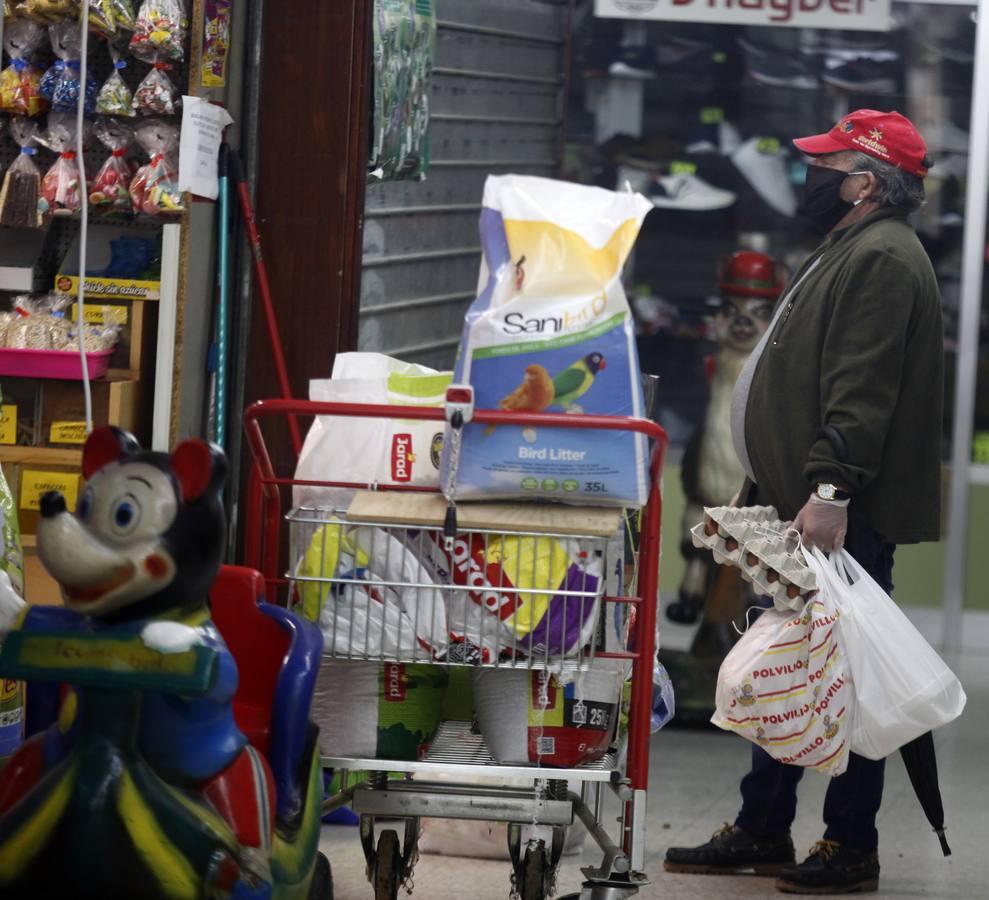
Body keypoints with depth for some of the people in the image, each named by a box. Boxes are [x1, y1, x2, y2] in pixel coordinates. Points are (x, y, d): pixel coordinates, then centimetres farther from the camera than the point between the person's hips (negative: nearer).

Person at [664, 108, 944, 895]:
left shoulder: (883, 259, -14)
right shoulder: (847, 254, 21)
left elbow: (862, 389, -24)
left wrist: (830, 490, -30)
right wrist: (772, 491, 27)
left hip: (848, 519, -11)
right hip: (806, 509, 11)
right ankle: (762, 832, 21)